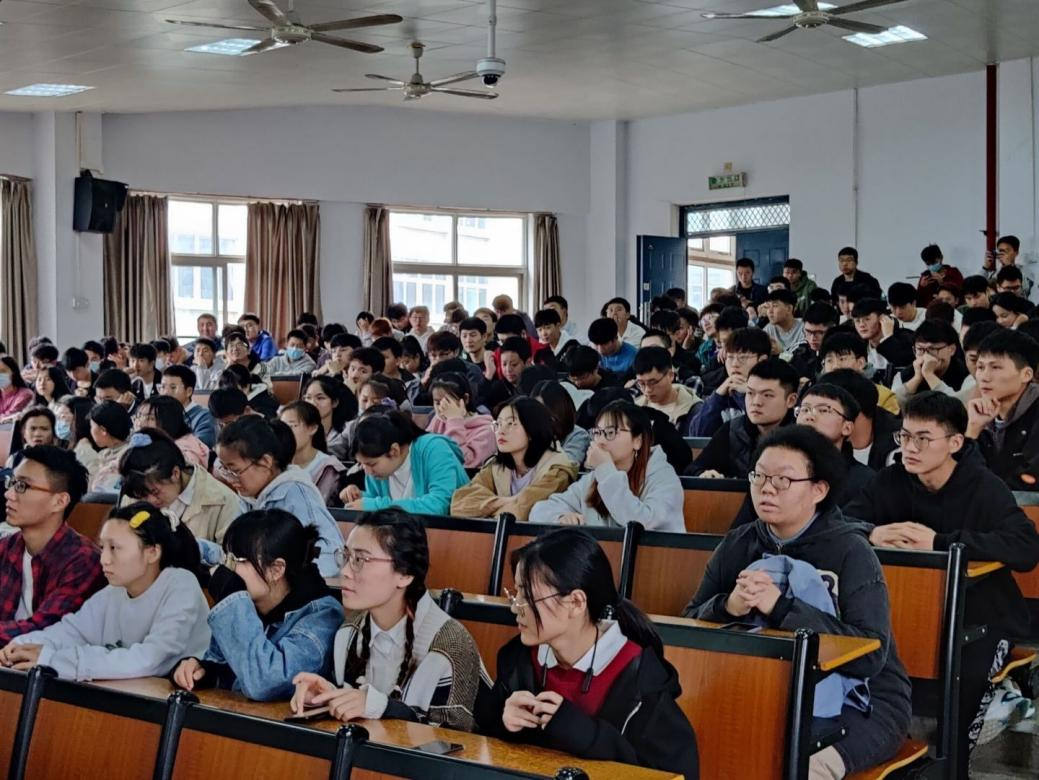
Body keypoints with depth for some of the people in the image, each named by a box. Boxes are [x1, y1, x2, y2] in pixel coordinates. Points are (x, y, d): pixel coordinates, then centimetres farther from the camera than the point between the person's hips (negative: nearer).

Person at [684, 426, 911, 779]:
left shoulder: (850, 551, -10)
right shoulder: (736, 545, 4)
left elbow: (872, 653, -21)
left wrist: (781, 608, -28)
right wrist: (728, 608, -22)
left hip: (856, 701, -4)